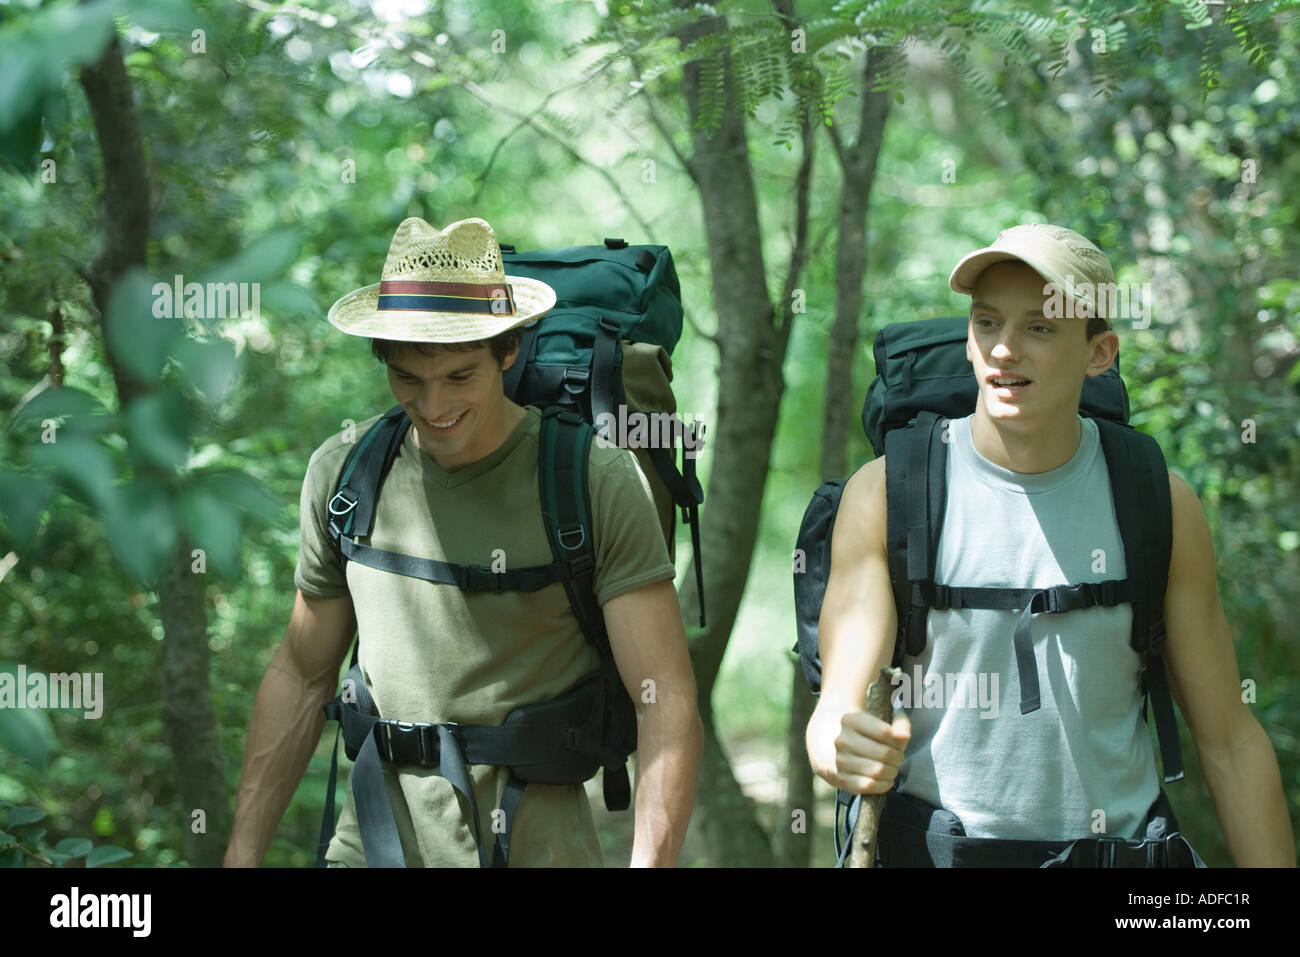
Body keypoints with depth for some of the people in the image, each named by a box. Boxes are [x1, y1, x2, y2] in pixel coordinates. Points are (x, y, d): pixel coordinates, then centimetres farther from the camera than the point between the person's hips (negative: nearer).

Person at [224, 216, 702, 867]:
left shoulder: (599, 483, -10)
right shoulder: (342, 471, 3)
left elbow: (667, 703, -13)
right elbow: (300, 674, 13)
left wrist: (649, 863, -26)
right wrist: (242, 853, 10)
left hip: (532, 846, -3)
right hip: (370, 843, 3)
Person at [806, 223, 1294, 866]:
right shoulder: (886, 493, -7)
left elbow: (1230, 743, 2)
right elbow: (836, 712, -11)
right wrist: (843, 750, -33)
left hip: (1119, 840, 1)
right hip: (932, 845, -1)